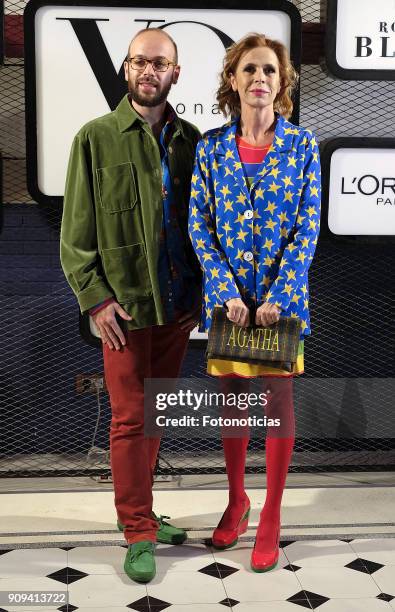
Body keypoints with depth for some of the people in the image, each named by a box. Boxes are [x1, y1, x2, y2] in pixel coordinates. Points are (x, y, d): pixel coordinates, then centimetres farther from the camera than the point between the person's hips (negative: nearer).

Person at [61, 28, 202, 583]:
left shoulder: (191, 140, 8)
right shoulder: (96, 138, -2)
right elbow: (75, 232, -4)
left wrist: (202, 291, 5)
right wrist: (96, 297, -12)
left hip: (179, 303, 4)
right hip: (126, 305, -4)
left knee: (153, 413, 14)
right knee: (130, 418, 2)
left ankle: (136, 511, 31)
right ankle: (139, 533, 15)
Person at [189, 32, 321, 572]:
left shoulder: (302, 144, -2)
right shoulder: (211, 146, 2)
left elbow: (308, 227, -5)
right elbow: (200, 225, -1)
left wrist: (277, 298, -14)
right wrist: (228, 294, -11)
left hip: (283, 294, -2)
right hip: (227, 295, 2)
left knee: (278, 399, 3)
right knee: (232, 396, 12)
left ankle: (271, 518, 18)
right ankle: (236, 501, 32)